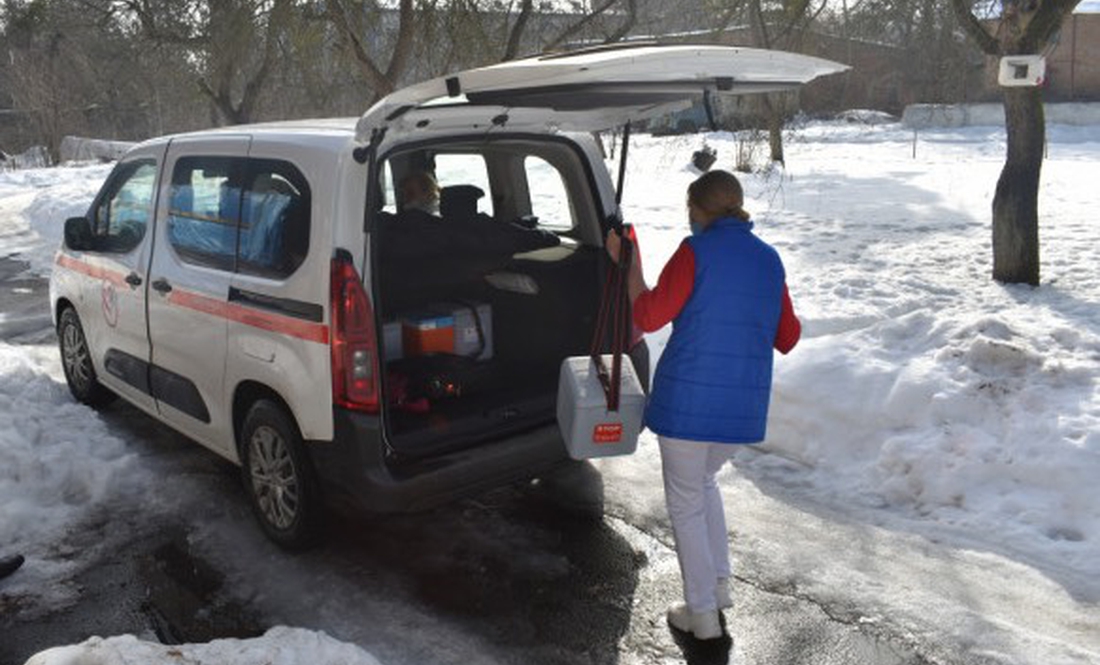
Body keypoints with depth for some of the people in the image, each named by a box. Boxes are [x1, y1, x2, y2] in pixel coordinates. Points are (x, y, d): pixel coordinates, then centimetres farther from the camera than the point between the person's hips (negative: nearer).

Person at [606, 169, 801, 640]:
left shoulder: (697, 251, -11)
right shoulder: (768, 259, 7)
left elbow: (648, 316, -11)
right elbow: (786, 338, 13)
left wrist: (629, 265, -1)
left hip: (688, 398, -6)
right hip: (744, 403, 6)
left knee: (686, 501, 10)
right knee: (705, 482, 29)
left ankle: (702, 613, 17)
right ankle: (719, 583, 31)